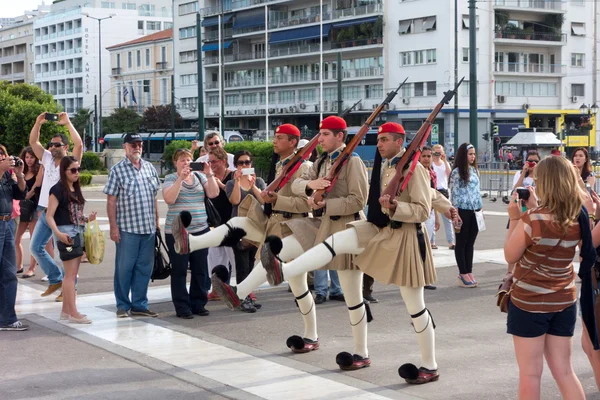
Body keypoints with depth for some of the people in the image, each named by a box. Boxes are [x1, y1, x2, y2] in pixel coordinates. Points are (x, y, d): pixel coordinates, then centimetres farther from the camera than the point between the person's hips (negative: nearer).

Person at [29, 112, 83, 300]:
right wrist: (38, 123, -3)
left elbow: (79, 144, -22)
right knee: (35, 247, 9)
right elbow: (33, 142, 9)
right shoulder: (48, 159, 10)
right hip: (45, 212, 7)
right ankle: (56, 279, 21)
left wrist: (67, 123, -20)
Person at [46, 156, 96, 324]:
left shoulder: (76, 190, 13)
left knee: (71, 274, 11)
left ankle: (66, 310, 18)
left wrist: (87, 219, 3)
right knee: (70, 274, -7)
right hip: (67, 233, -8)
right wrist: (58, 233, -27)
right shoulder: (58, 189, -10)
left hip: (78, 232, 8)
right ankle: (73, 313, -6)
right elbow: (49, 216, -15)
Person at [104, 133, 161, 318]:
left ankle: (139, 305, 17)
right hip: (127, 227, -5)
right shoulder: (117, 170, -4)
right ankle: (123, 305, 13)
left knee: (144, 267, 8)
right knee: (124, 267, 2)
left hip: (148, 227, 5)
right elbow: (111, 201, -6)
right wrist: (113, 227, -10)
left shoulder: (149, 168, 11)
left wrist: (156, 220, 13)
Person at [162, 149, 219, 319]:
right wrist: (181, 178, -21)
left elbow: (213, 193, -1)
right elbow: (169, 199, -16)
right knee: (179, 270, 0)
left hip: (200, 230, 4)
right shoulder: (171, 178, 0)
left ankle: (198, 304, 18)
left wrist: (209, 174, -12)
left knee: (200, 269, 7)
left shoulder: (200, 177, 10)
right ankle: (182, 307, 6)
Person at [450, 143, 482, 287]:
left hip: (475, 211, 6)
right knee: (461, 243, 3)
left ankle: (469, 272, 14)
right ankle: (463, 273, 6)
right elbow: (454, 194, -10)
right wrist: (456, 216, -14)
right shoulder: (456, 172, -8)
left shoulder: (475, 171, 13)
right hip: (463, 211, -6)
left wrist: (481, 209, 13)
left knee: (470, 243, 9)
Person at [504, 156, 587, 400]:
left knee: (530, 374, 6)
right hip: (564, 302, 5)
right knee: (563, 371, 14)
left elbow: (510, 256, -8)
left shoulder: (532, 219, -21)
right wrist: (535, 209, 13)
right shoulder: (579, 218, -3)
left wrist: (515, 218, -3)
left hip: (528, 304, -5)